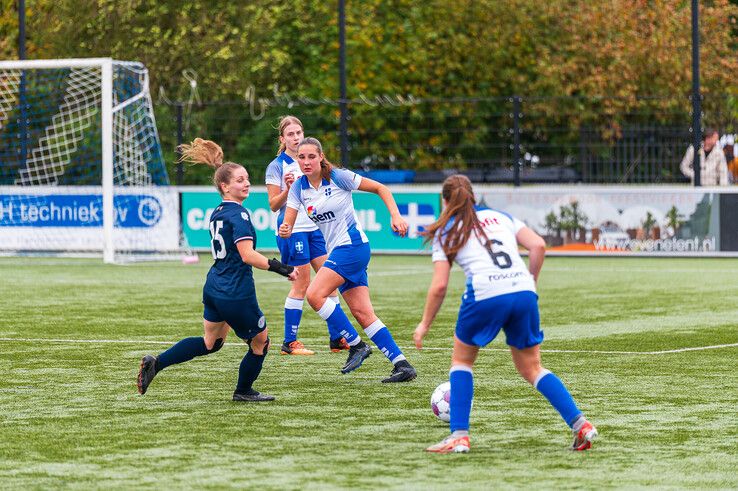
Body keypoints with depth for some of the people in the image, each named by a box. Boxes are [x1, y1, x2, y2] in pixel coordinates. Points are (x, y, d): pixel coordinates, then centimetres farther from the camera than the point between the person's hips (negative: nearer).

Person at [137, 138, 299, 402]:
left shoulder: (217, 213, 11)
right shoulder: (238, 214, -16)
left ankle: (156, 363, 10)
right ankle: (243, 391, 28)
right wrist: (280, 268, -26)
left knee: (210, 342, 22)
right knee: (260, 342, 12)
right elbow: (247, 255, -26)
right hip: (236, 294, -9)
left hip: (213, 288, 9)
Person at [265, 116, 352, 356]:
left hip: (315, 227, 6)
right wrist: (288, 189, -24)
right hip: (292, 230, -6)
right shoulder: (276, 166, -6)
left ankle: (337, 338, 7)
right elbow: (274, 205, -8)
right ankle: (290, 342, 1)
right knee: (301, 284, -6)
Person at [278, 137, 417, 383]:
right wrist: (285, 230, -25)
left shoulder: (338, 177, -11)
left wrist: (395, 216, -14)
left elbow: (380, 188, -3)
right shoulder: (299, 187, 5)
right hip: (337, 250, 7)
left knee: (315, 295, -19)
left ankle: (356, 345, -8)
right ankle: (402, 365, 1)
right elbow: (288, 221, -2)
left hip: (352, 245, -7)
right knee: (363, 314, 0)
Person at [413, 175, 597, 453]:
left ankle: (459, 436, 8)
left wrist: (424, 325, 17)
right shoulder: (500, 216, 24)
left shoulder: (445, 232, 14)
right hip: (523, 292, 3)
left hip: (485, 295, -3)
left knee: (461, 360, 20)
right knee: (532, 369, 17)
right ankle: (580, 424, 2)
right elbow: (538, 246, 9)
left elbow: (439, 286, 7)